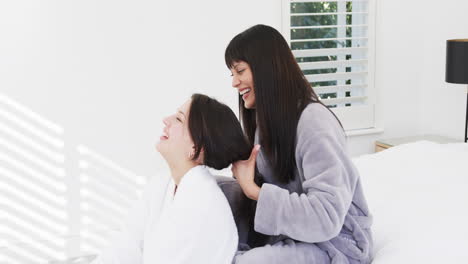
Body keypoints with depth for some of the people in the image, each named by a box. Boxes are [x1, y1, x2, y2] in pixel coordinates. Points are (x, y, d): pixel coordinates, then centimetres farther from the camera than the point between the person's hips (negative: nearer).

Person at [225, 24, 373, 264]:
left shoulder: (314, 122, -21)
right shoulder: (265, 119, 6)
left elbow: (327, 217, -30)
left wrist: (253, 190, -25)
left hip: (334, 241, -7)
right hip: (289, 230, 8)